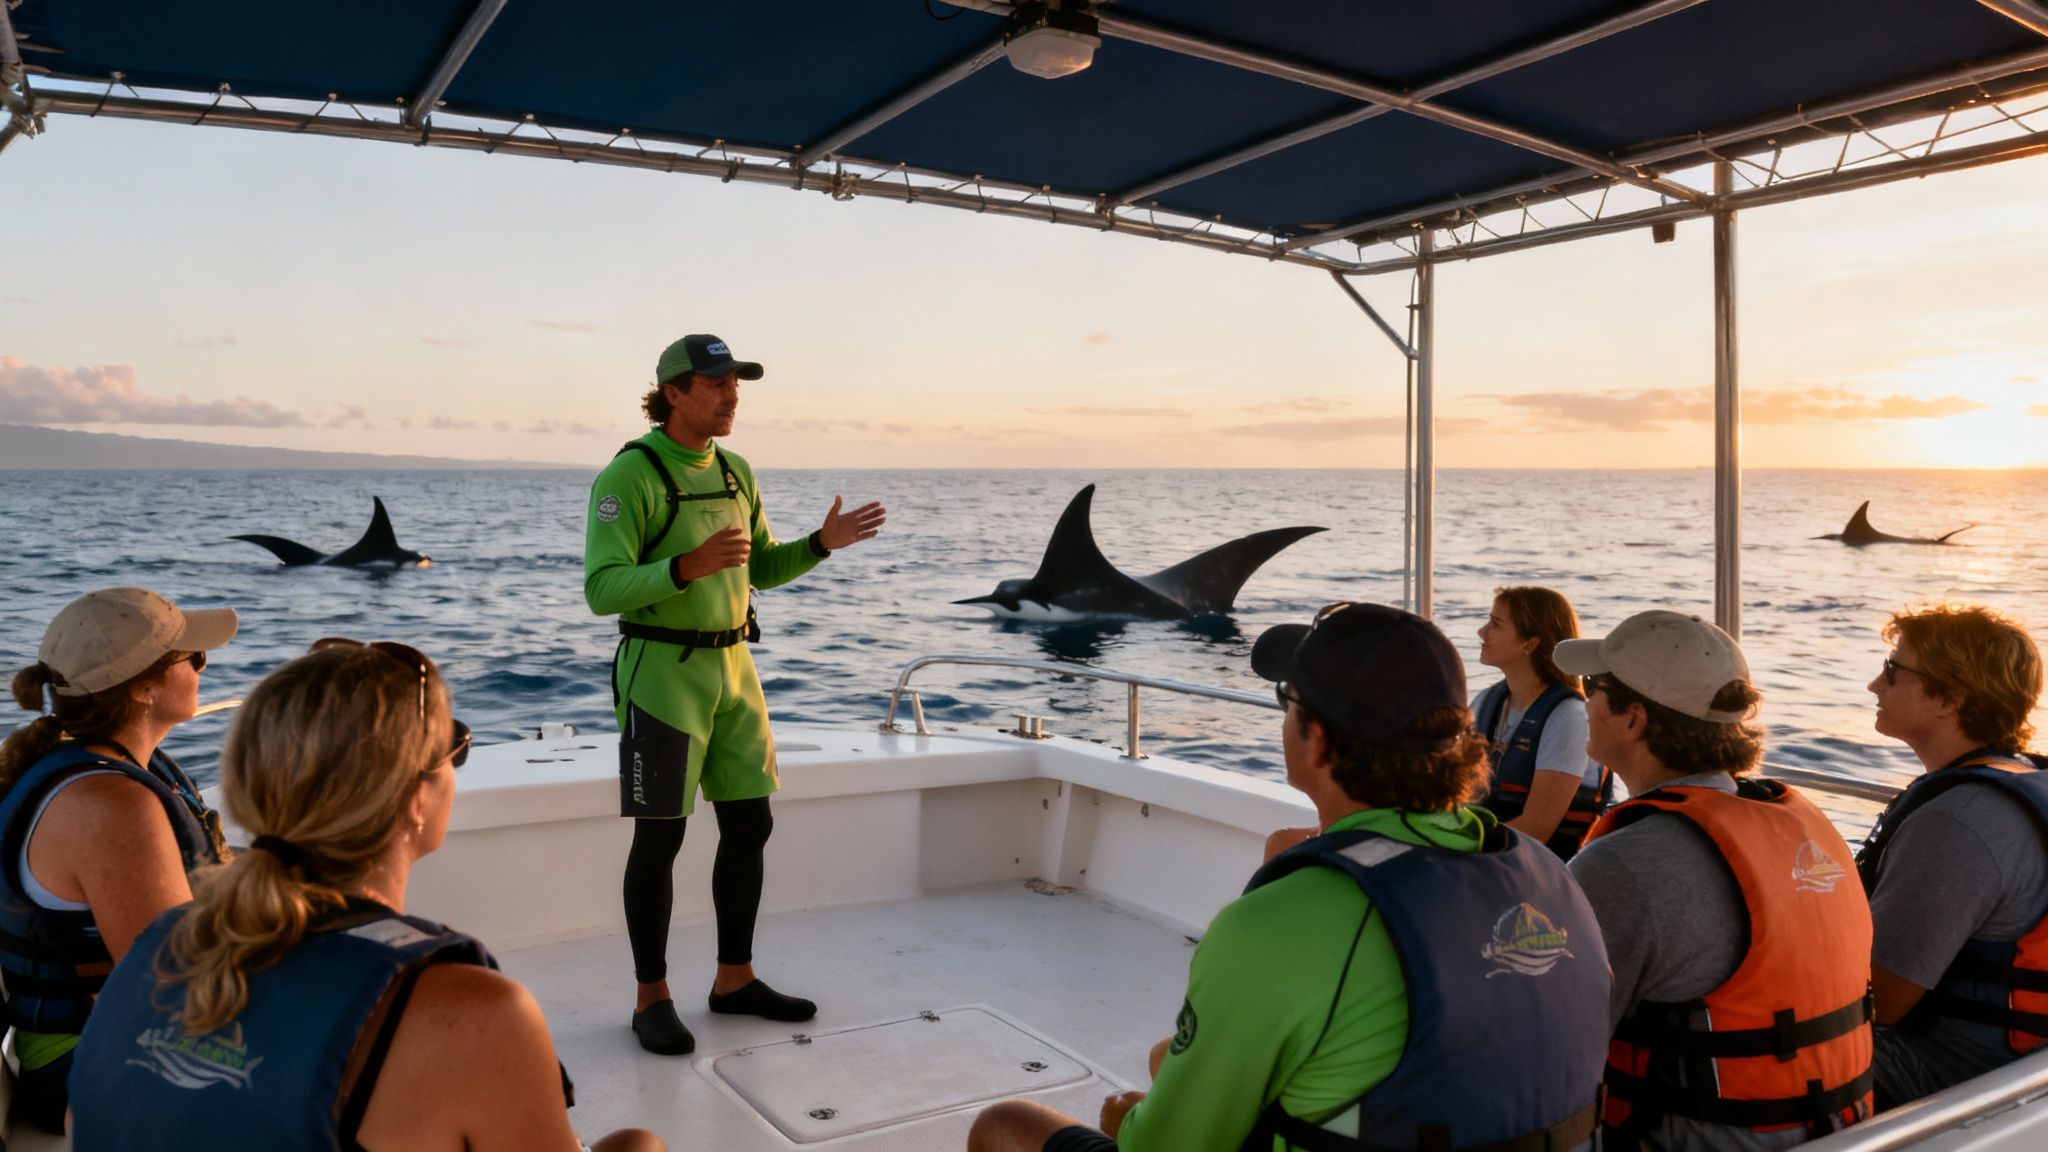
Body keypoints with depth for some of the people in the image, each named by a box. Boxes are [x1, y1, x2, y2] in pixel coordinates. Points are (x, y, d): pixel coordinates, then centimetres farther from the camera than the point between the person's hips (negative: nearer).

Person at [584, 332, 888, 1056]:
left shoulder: (736, 472, 10)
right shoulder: (630, 474, -13)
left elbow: (761, 568, 19)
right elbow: (603, 590, -18)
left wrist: (823, 542, 1)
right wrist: (688, 566, -33)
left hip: (732, 668, 7)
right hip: (661, 671, -7)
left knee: (750, 825, 9)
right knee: (660, 837, 0)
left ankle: (734, 980, 24)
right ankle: (652, 998, 15)